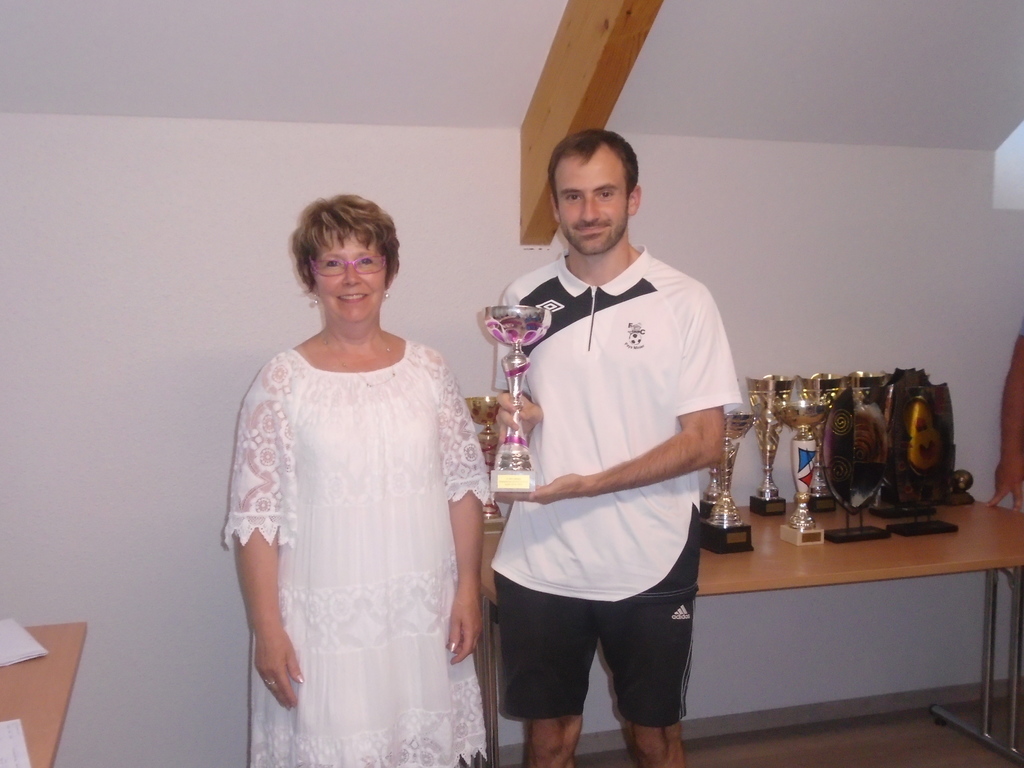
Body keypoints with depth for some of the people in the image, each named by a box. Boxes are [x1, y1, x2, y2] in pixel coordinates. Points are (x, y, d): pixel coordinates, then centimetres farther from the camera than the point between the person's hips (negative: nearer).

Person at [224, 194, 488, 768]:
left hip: (424, 610, 3)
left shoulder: (428, 369, 2)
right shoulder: (284, 382, -6)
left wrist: (468, 589, 2)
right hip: (326, 619, -2)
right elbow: (256, 514, -6)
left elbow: (465, 484, 5)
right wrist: (267, 629, -7)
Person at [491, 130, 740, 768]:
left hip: (647, 567, -2)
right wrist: (516, 421, -7)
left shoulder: (684, 302, -6)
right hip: (540, 564, 3)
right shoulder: (525, 299, 4)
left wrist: (588, 485, -17)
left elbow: (704, 441, -9)